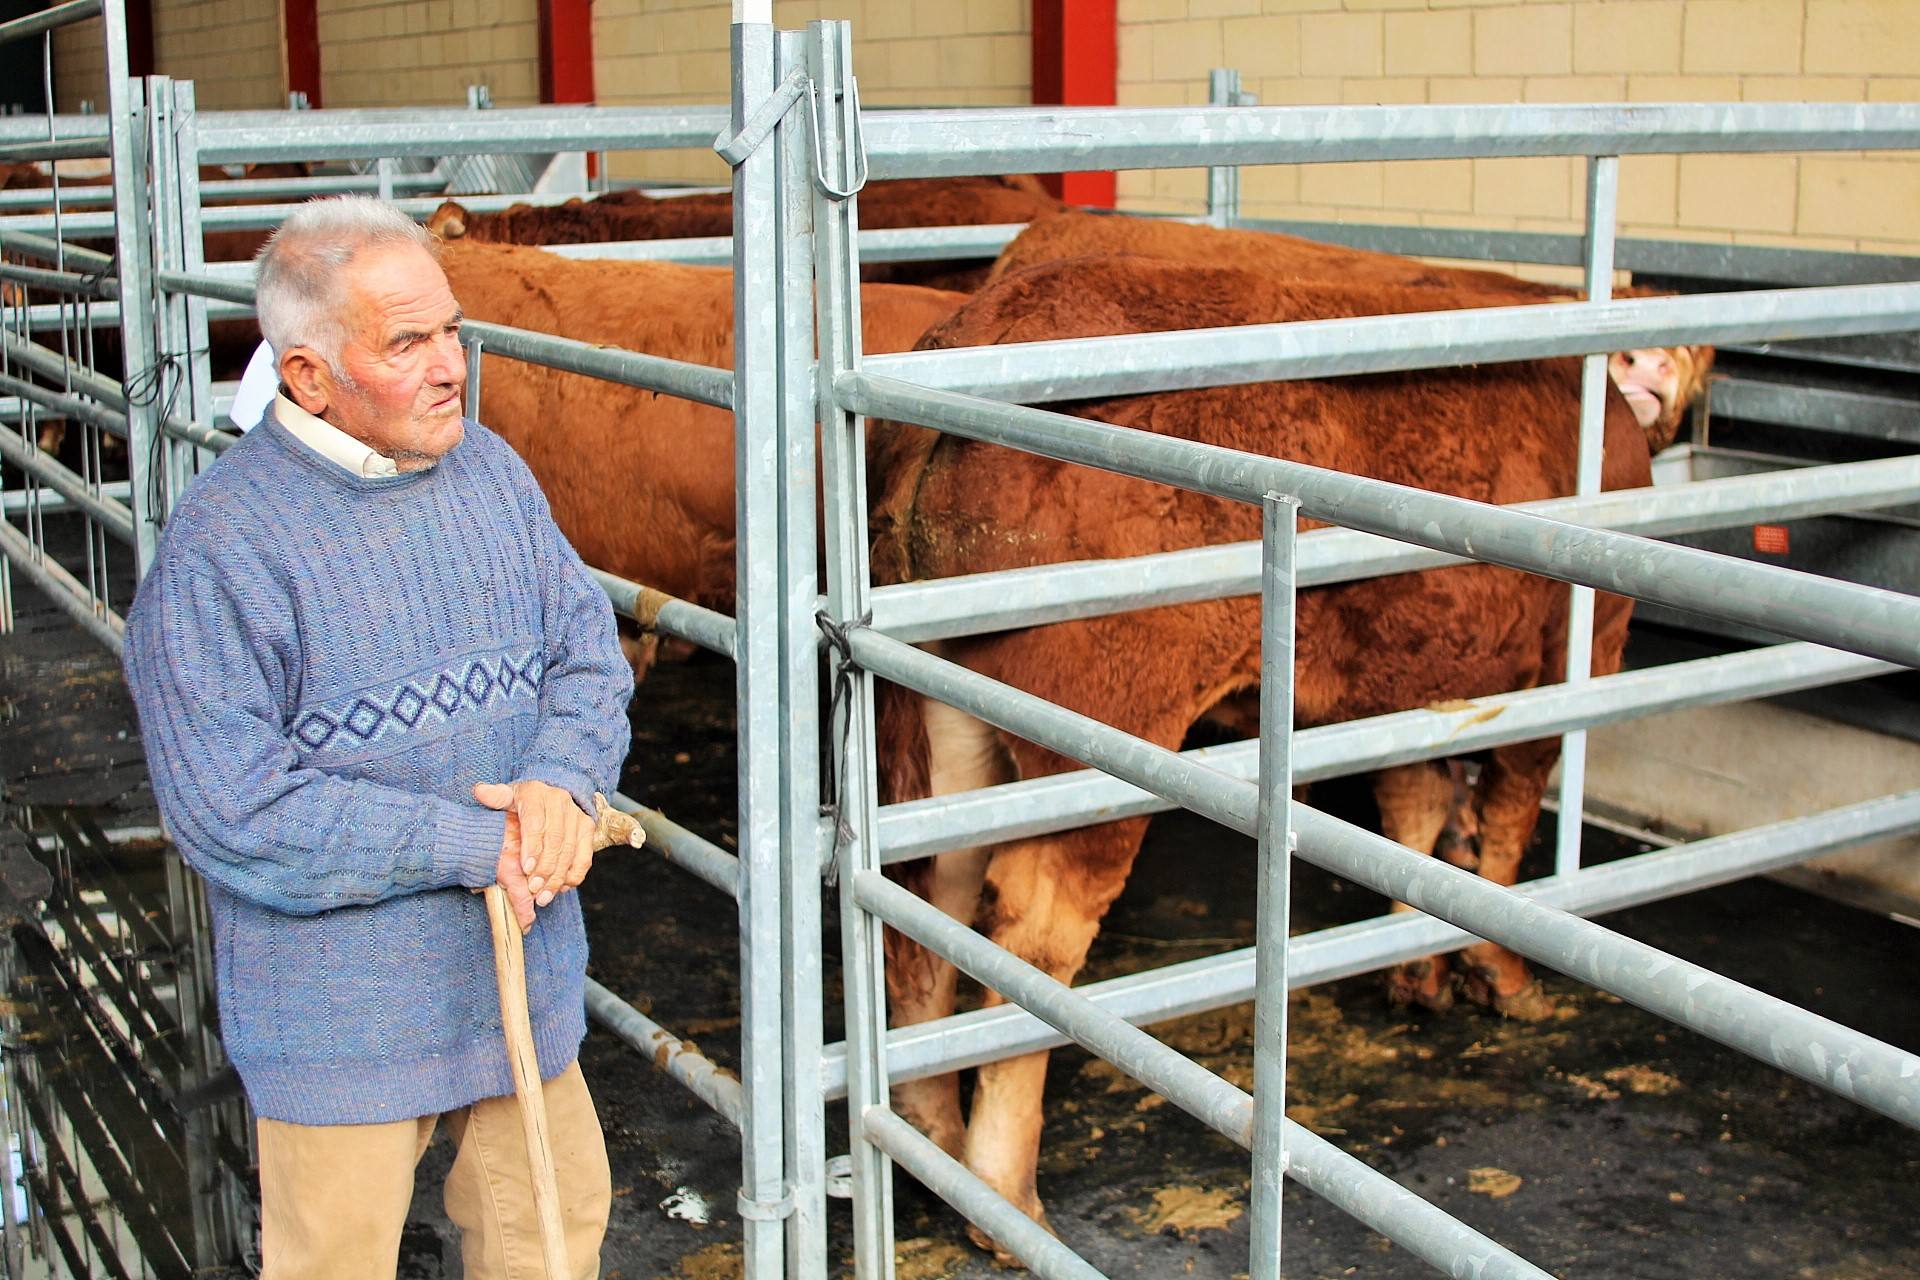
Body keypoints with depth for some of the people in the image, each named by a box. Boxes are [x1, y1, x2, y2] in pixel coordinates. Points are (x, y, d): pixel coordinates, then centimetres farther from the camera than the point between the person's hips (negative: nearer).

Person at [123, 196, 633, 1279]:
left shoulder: (491, 470, 1)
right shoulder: (221, 545, -18)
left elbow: (589, 650, 5)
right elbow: (233, 811, -21)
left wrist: (561, 785, -17)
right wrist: (475, 843, -21)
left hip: (525, 976, 6)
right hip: (338, 1004, -5)